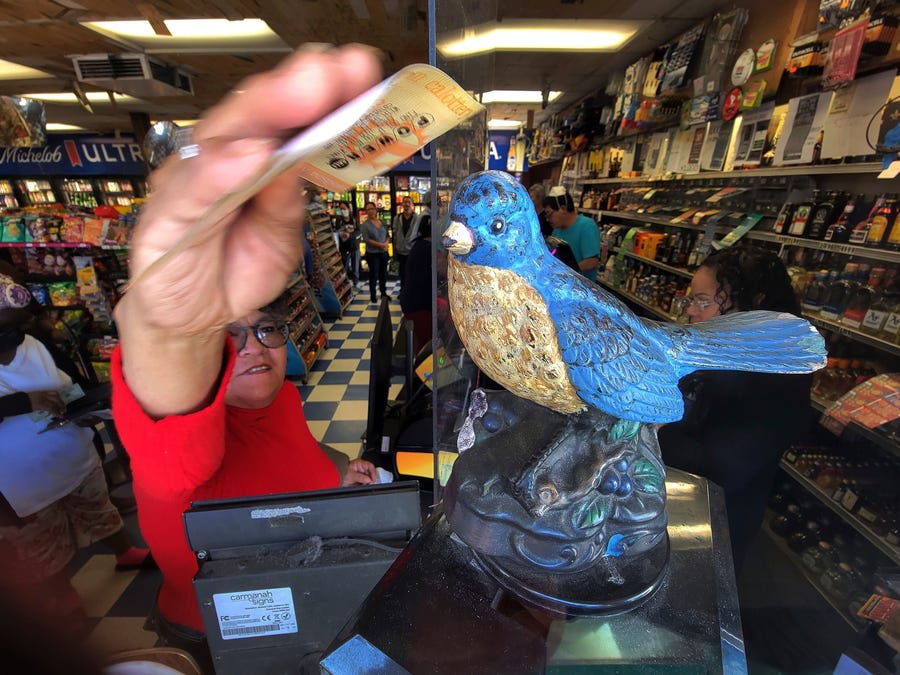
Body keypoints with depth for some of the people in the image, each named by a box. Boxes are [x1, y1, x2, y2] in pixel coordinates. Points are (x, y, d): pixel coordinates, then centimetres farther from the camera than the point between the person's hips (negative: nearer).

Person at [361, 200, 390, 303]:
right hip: (372, 253, -4)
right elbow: (366, 239, -16)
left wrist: (386, 243, -12)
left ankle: (383, 293, 27)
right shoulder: (365, 224, -7)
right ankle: (372, 295, 18)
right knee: (374, 274, 4)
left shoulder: (382, 222, 8)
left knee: (383, 273, 12)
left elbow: (387, 235, 10)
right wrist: (380, 244, -19)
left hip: (384, 252, 4)